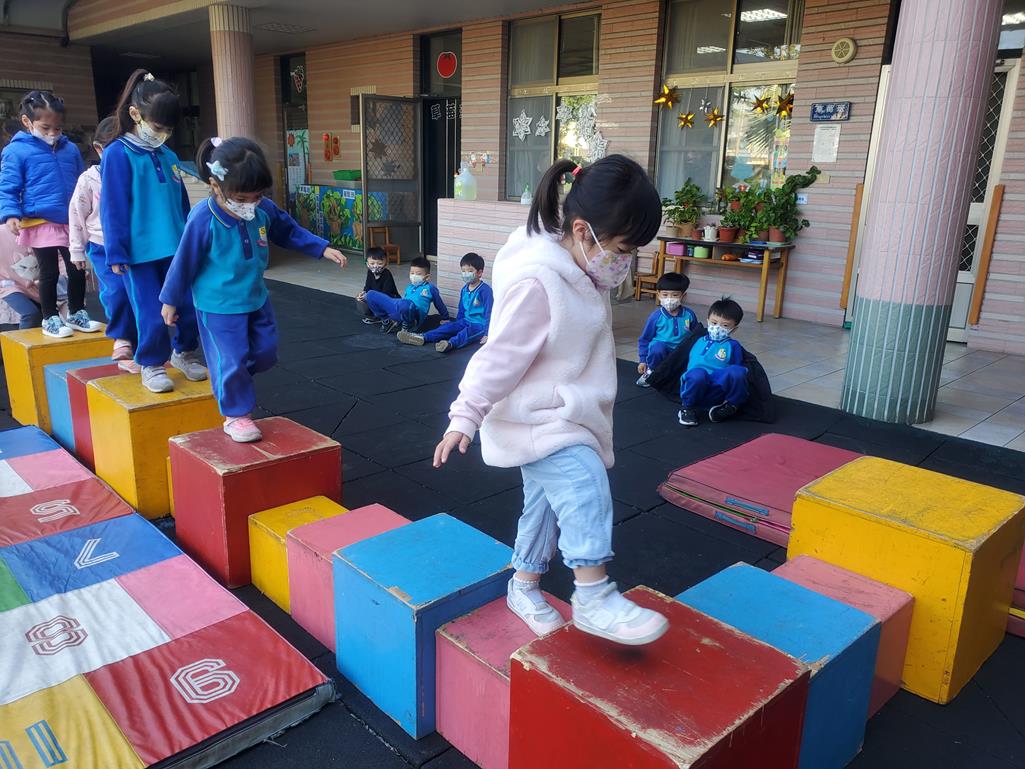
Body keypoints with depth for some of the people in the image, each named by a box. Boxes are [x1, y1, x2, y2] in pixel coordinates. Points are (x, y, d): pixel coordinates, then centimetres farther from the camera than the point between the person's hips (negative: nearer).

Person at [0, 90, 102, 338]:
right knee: (49, 273, 3)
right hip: (41, 224, -4)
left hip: (71, 224, 4)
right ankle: (50, 318, 18)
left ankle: (76, 313, 26)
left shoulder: (71, 149, 8)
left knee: (78, 270, 10)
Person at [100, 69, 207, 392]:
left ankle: (184, 352, 32)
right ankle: (152, 365, 21)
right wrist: (116, 253, -12)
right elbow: (113, 209, -10)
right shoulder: (118, 154, -8)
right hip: (140, 253, -5)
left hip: (176, 249, 5)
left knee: (190, 307, 7)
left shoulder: (168, 156, 10)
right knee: (152, 315, 1)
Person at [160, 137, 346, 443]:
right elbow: (184, 262, -14)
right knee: (232, 360, 0)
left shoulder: (264, 209, -10)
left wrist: (323, 249, 5)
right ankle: (236, 415, 20)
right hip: (219, 306, -6)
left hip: (256, 299, 6)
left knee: (266, 353, 15)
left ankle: (231, 379, 41)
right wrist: (170, 300, -3)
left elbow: (289, 232, 11)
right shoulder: (203, 220, -25)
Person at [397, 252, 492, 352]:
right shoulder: (464, 289, 12)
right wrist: (456, 325, 25)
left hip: (480, 325, -7)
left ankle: (450, 343, -67)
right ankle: (422, 338, -33)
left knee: (467, 331, -37)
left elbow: (488, 313, -16)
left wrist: (487, 334, -22)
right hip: (465, 321, 8)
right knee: (448, 327, -16)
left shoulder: (485, 290, -12)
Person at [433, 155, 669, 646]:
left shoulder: (578, 269, 4)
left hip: (566, 415, 9)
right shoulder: (536, 281, -26)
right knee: (585, 482, -25)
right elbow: (501, 356, -24)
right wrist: (464, 418, -19)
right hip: (536, 418, -9)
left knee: (545, 500, 17)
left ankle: (524, 585, 33)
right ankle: (594, 597, -20)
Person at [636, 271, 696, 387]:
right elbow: (644, 339, 1)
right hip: (661, 352, -2)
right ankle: (651, 372, -7)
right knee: (658, 347, -35)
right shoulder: (656, 316, -8)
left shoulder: (689, 314, -2)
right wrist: (643, 361, 0)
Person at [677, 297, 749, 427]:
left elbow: (738, 368, 9)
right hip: (696, 386, 1)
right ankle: (687, 407, -11)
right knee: (697, 373, -38)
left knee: (738, 372, -32)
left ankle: (732, 406, -4)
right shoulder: (700, 342, 24)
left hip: (719, 391, -1)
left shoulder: (732, 346, 12)